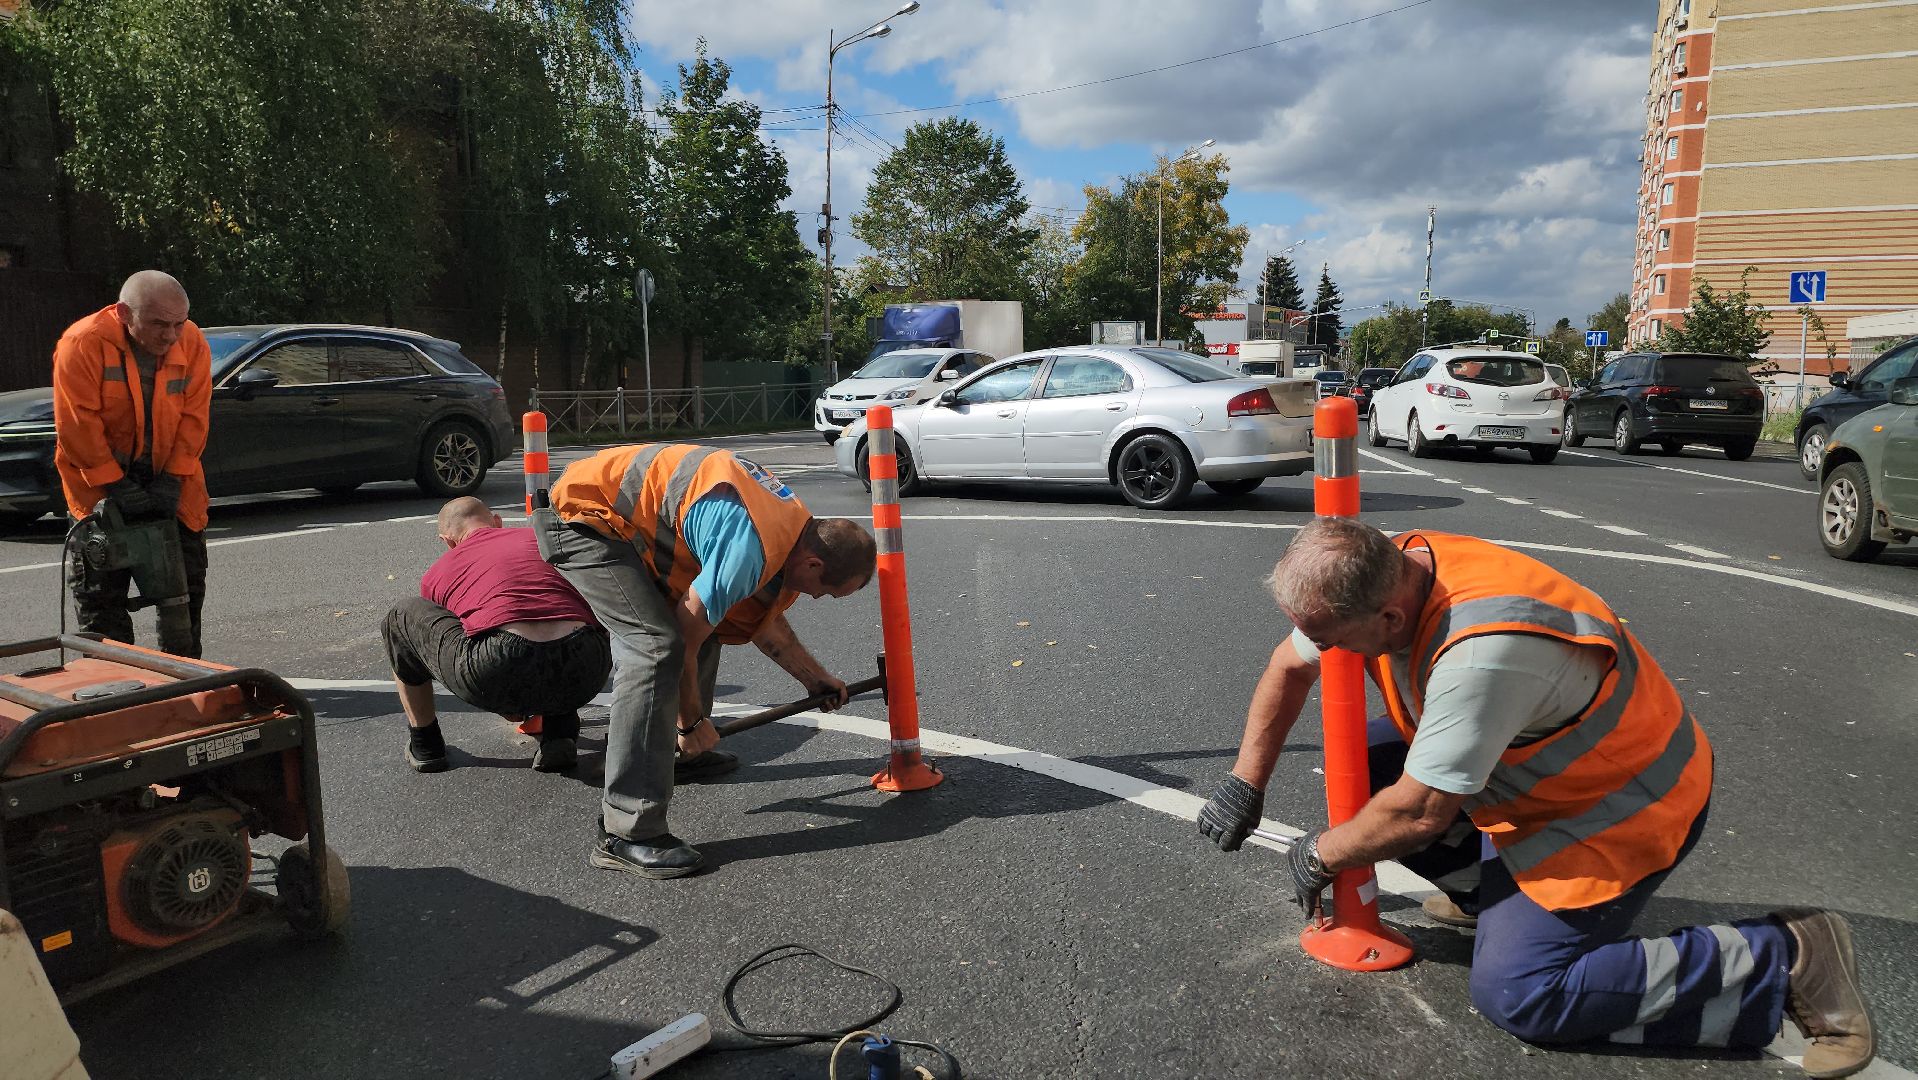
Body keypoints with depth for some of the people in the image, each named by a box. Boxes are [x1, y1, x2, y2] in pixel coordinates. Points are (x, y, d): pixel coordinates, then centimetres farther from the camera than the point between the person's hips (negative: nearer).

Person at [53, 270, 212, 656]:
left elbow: (193, 418, -8)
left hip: (170, 482, 4)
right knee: (101, 596, 1)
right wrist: (116, 486, -21)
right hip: (100, 485, -3)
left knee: (187, 585, 11)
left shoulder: (192, 343, -10)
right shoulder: (83, 343, -20)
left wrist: (174, 479, -14)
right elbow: (77, 425, -20)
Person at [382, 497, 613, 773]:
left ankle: (424, 744, 34)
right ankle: (560, 730, 24)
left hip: (498, 673, -2)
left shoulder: (436, 573, 26)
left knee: (402, 617, 24)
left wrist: (506, 706, 57)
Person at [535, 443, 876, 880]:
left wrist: (814, 677, 25)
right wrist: (693, 719, -4)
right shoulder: (750, 550, -28)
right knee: (658, 645, -22)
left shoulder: (797, 524, 4)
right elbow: (686, 637, -19)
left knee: (706, 619, 14)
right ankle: (626, 832, -21)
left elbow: (763, 619, 19)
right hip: (586, 514, -10)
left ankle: (676, 751, 32)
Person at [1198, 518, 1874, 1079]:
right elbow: (1290, 666, 3)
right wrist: (1246, 782, 2)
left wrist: (1321, 855, -11)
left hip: (1624, 805, -8)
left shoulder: (1481, 651, -39)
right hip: (1537, 768, 8)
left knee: (1516, 992, -14)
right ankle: (1489, 890, 15)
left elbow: (1419, 813, -29)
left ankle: (1786, 960, -3)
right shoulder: (1384, 573, -14)